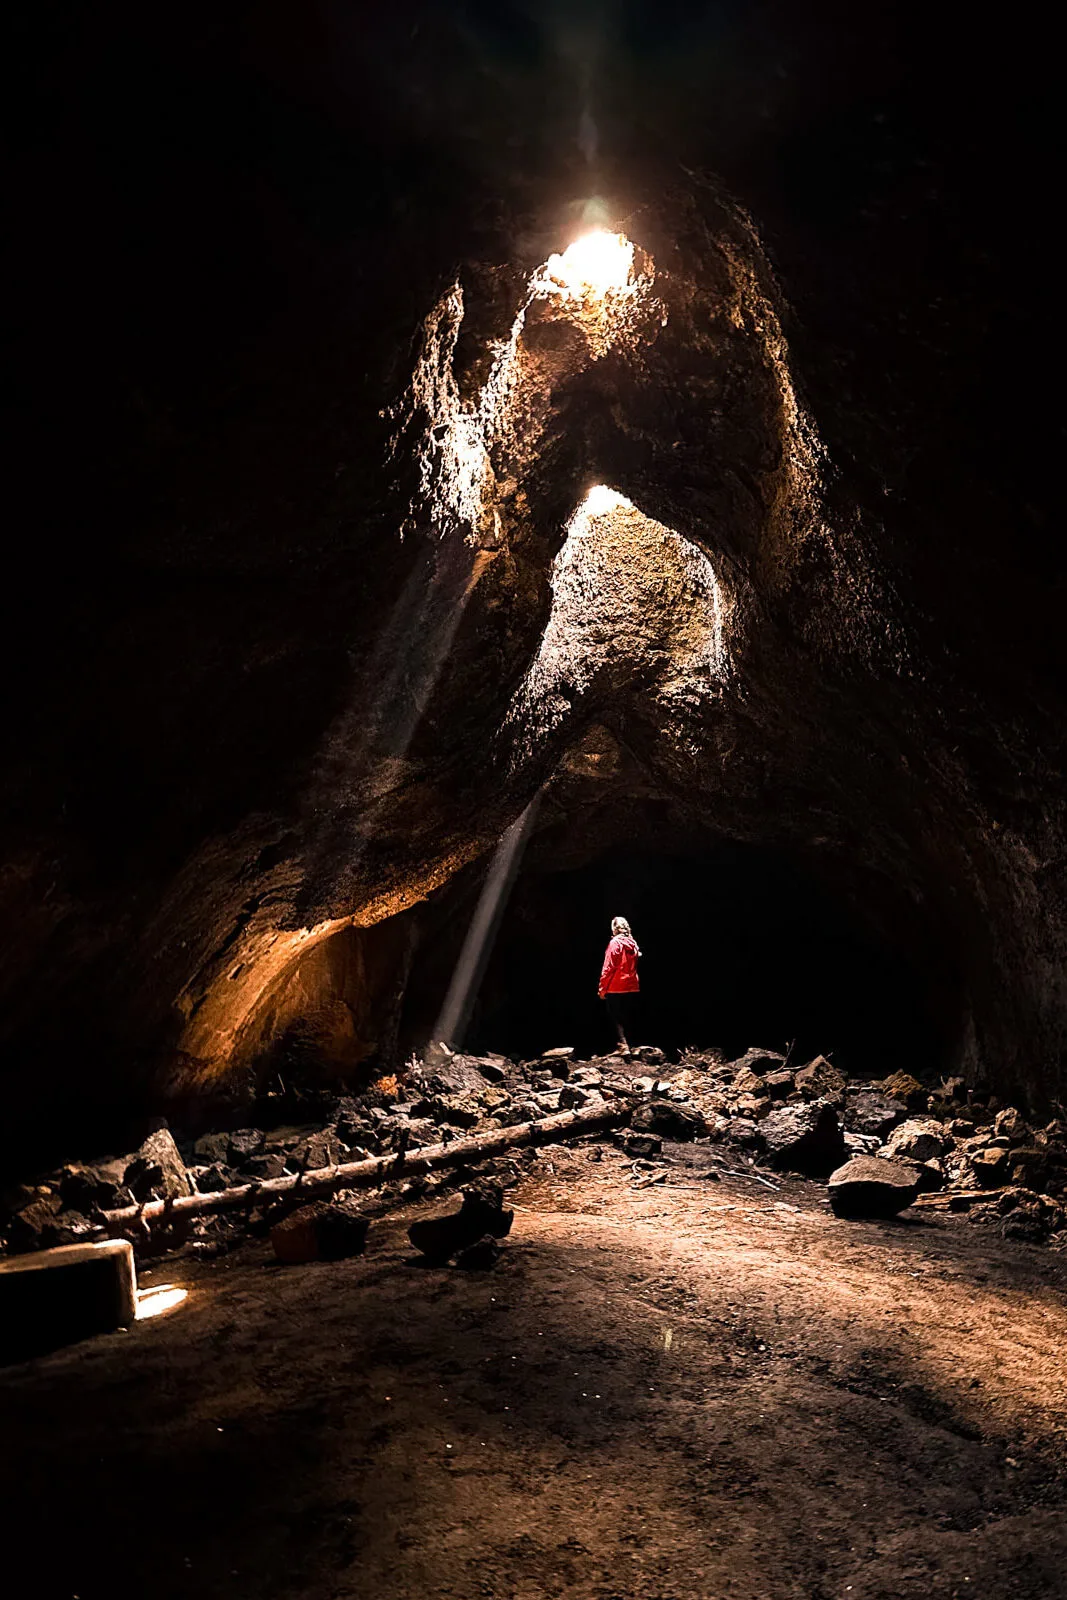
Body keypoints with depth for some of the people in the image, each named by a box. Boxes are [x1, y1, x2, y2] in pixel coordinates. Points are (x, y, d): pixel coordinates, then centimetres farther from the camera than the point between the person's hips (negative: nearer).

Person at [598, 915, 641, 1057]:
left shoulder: (615, 943, -12)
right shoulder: (633, 943, 6)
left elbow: (608, 968, -13)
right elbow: (634, 966, 12)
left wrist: (602, 988, -8)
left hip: (615, 988, -5)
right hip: (632, 987, 6)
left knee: (616, 1018, 1)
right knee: (627, 1017, 14)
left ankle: (624, 1045, -13)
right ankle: (626, 1043, 16)